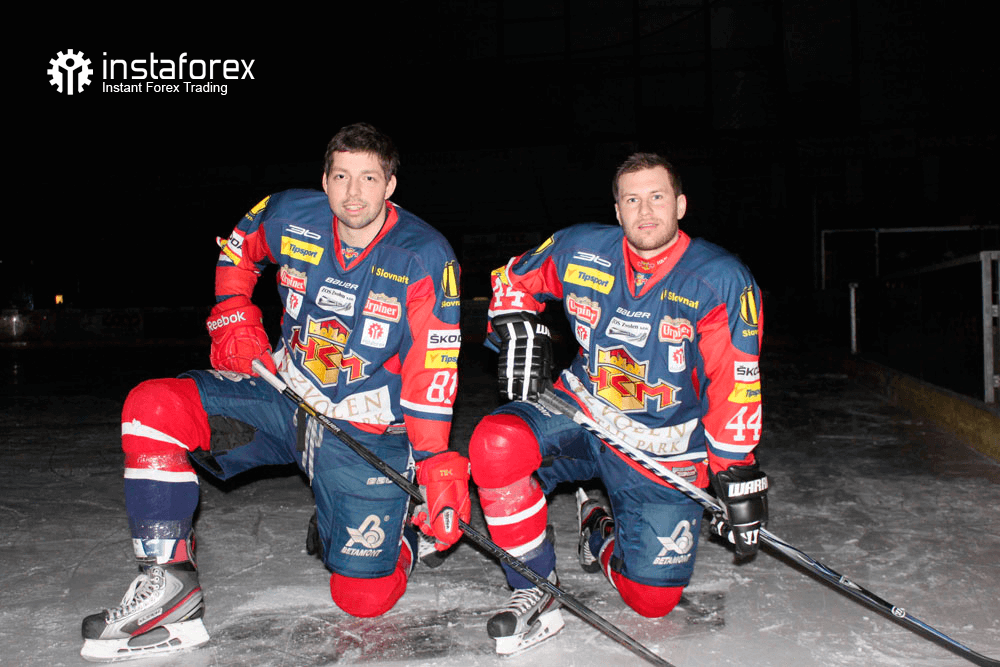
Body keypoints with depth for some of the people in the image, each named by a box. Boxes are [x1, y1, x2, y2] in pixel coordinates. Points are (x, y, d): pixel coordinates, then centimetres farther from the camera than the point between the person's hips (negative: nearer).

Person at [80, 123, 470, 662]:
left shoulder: (425, 255, -16)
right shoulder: (289, 217, -6)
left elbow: (433, 370, -18)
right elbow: (235, 249, 18)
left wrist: (436, 466, -25)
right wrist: (233, 320, 5)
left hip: (366, 428, -3)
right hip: (282, 395, 4)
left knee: (363, 598, -5)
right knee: (152, 409, -18)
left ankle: (396, 533, 31)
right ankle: (169, 581, -9)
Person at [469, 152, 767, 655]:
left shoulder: (722, 281, -14)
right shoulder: (580, 250, -7)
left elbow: (735, 385, -12)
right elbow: (513, 279, 11)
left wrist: (737, 472, -13)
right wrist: (518, 331, -6)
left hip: (664, 450, -1)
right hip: (580, 412, 1)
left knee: (653, 599, -1)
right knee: (495, 443, -30)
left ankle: (602, 533, 36)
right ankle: (535, 590, -8)